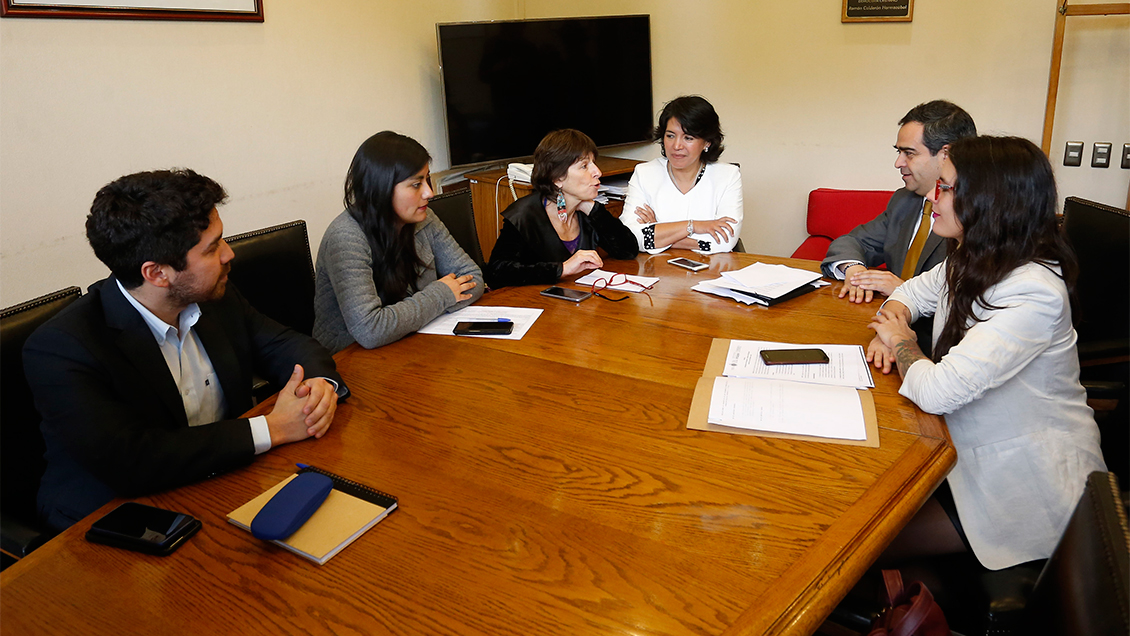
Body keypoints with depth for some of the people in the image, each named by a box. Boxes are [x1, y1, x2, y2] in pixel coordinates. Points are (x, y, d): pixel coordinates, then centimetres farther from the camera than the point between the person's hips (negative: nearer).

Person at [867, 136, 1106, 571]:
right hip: (978, 449, 8)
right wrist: (890, 329, -5)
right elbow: (914, 291, 18)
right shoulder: (975, 261, -2)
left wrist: (903, 343, -13)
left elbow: (937, 392, -35)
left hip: (1027, 482, -8)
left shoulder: (1032, 294, -31)